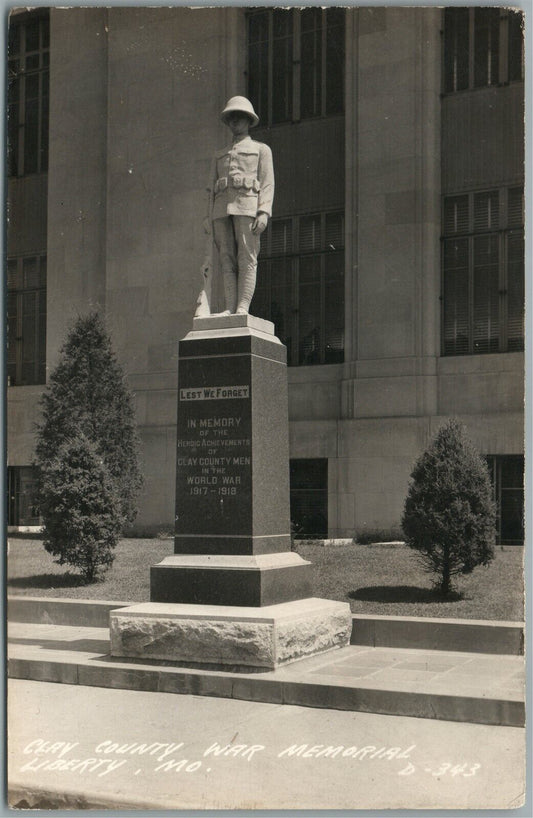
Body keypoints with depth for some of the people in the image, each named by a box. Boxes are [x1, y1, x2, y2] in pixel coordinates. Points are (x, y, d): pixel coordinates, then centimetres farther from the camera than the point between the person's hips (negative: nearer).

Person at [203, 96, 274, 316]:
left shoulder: (261, 149, 17)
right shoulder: (219, 155, 29)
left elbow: (267, 183, 6)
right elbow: (211, 187, 23)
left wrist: (264, 212, -9)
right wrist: (208, 217, 9)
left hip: (247, 205, -4)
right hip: (222, 208, 4)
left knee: (247, 257, -13)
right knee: (227, 259, -6)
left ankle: (243, 307, -19)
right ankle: (230, 308, -11)